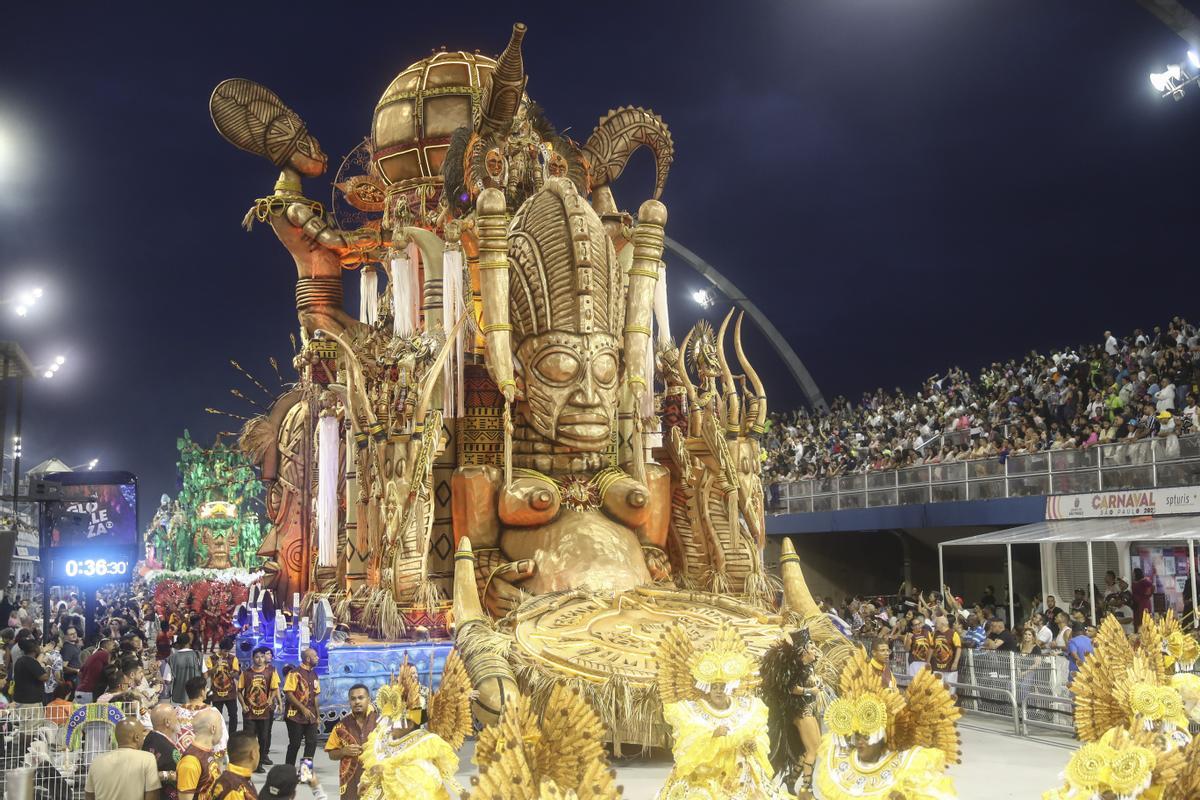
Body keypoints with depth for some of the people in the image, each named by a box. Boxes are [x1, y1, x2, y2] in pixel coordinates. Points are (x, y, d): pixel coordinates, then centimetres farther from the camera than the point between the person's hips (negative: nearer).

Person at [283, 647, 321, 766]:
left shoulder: (313, 674, 13)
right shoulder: (295, 673, -10)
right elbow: (288, 694, -16)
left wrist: (318, 715, 12)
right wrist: (303, 709, -18)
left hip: (310, 716, 6)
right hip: (296, 715, -6)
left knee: (312, 742, 2)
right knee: (295, 744, -1)